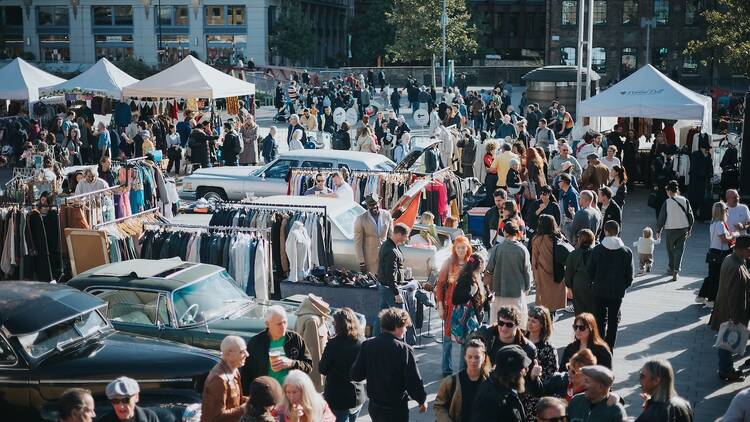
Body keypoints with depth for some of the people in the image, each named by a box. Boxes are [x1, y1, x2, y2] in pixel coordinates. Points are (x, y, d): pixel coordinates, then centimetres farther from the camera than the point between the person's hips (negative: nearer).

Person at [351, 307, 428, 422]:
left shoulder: (367, 345, -6)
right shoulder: (404, 350, -20)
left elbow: (355, 375, -3)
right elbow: (414, 380, -17)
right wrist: (422, 400, 1)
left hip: (374, 406, 5)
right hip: (396, 408, -5)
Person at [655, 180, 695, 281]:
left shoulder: (667, 202, -9)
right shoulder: (685, 201, -1)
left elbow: (661, 218, -5)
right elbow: (691, 216, 4)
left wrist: (658, 231, 6)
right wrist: (689, 229, 16)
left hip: (671, 229, -2)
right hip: (683, 229, 2)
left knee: (670, 249, 17)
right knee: (679, 250, 6)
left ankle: (671, 268, 29)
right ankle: (676, 270, -4)